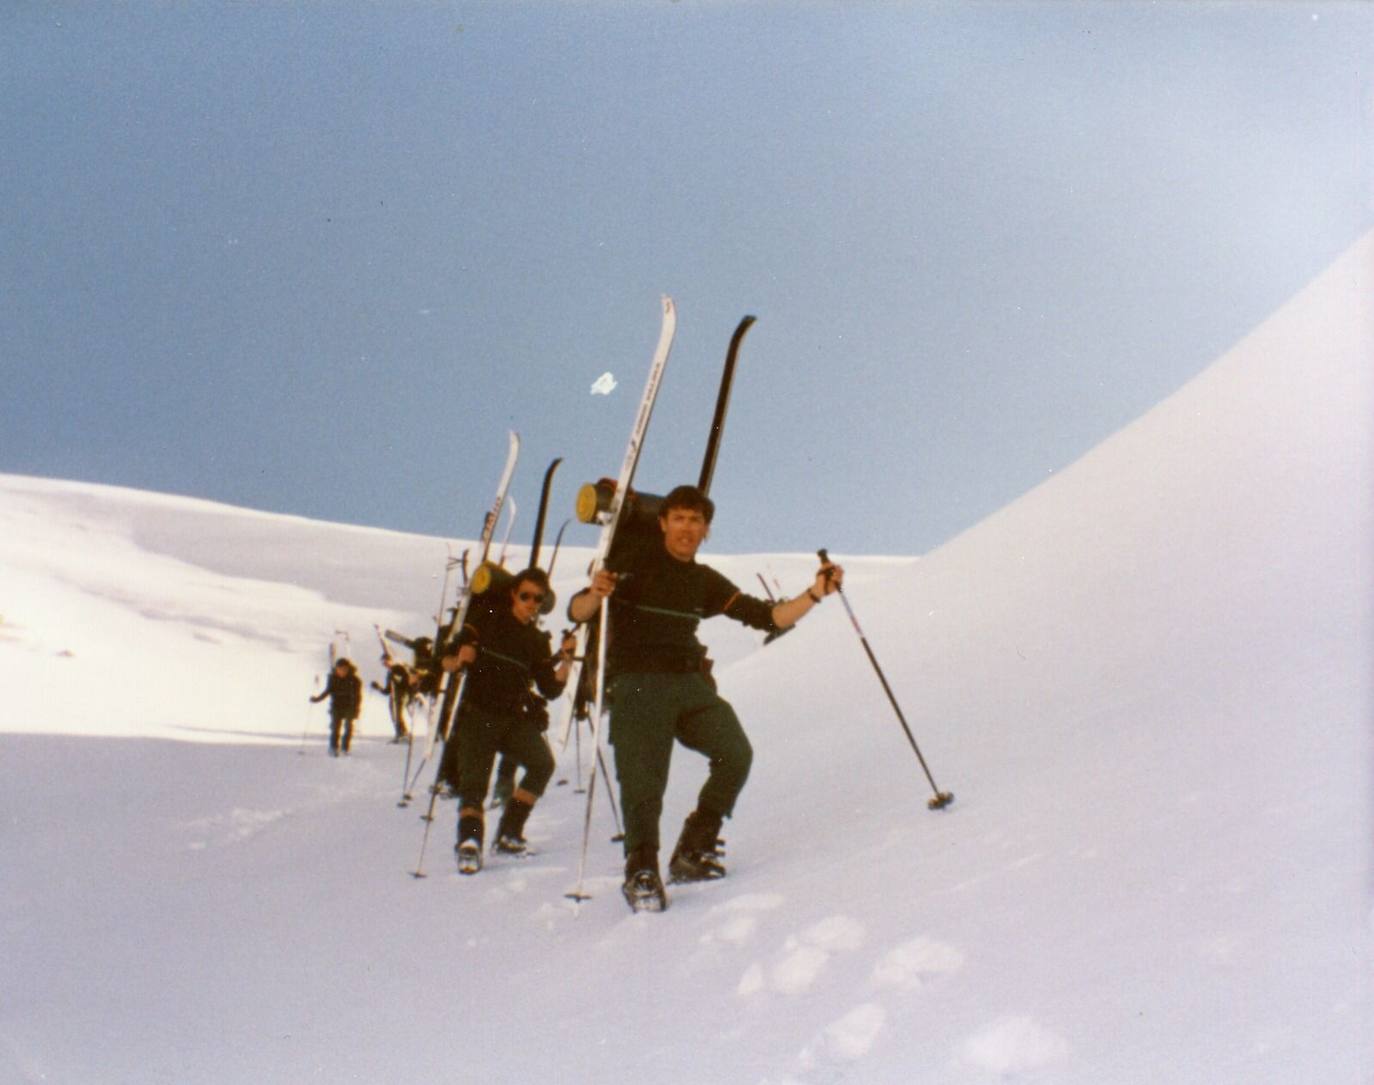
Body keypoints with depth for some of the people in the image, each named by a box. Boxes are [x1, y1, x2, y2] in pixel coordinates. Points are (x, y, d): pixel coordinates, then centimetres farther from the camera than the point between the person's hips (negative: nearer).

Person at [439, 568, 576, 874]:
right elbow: (447, 660, 2)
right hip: (477, 714, -3)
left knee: (543, 762, -19)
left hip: (515, 718, 3)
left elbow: (551, 689, 6)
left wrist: (566, 660, -8)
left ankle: (508, 833, -10)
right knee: (474, 781, -19)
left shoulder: (537, 640, 13)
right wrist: (460, 659, -21)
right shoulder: (486, 618, 4)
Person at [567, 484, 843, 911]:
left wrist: (814, 594, 1)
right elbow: (577, 612, -2)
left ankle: (693, 852, 1)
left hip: (691, 683, 4)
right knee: (643, 781, -16)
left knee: (736, 754, -14)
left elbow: (767, 617, 15)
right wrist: (595, 595, -25)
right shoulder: (633, 558, 4)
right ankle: (641, 871, 0)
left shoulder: (706, 582, 18)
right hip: (637, 684, -4)